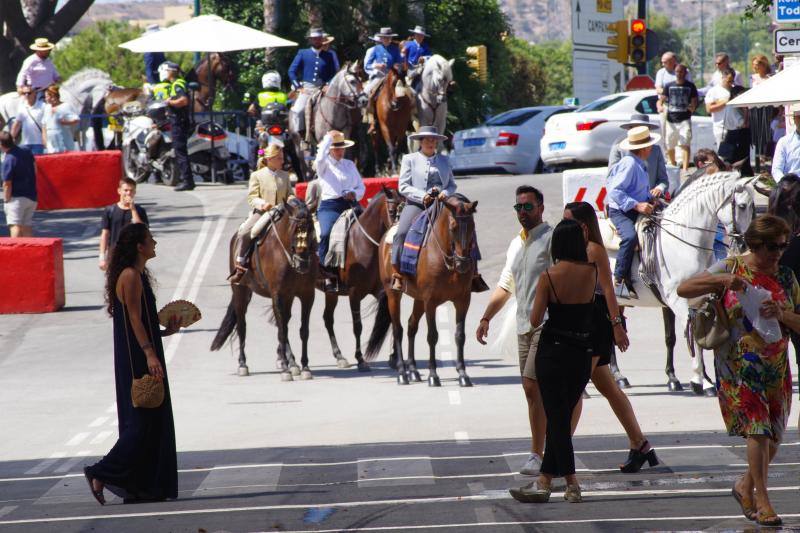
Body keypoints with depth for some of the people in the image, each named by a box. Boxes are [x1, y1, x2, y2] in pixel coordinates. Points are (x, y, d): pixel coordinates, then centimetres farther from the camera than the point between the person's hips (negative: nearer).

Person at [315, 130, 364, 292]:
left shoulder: (349, 165, 23)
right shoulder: (324, 165, 10)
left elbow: (361, 187, 21)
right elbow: (320, 158, -15)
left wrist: (354, 193, -2)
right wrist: (328, 138, -4)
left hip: (350, 205, 4)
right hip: (330, 206, -4)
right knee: (327, 232, -31)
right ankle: (328, 274, -29)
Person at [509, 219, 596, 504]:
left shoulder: (549, 277, -12)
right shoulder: (591, 272, -3)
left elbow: (535, 320, -10)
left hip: (553, 351, -4)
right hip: (583, 353, 4)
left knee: (556, 419, 1)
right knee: (563, 418, 13)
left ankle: (572, 484, -6)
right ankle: (543, 481, 18)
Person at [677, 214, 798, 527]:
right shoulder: (731, 268, -1)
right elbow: (683, 290, -7)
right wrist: (722, 280, -19)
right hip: (738, 367, -4)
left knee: (773, 436, 7)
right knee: (758, 428, -15)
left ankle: (745, 486, 30)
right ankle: (762, 500, -10)